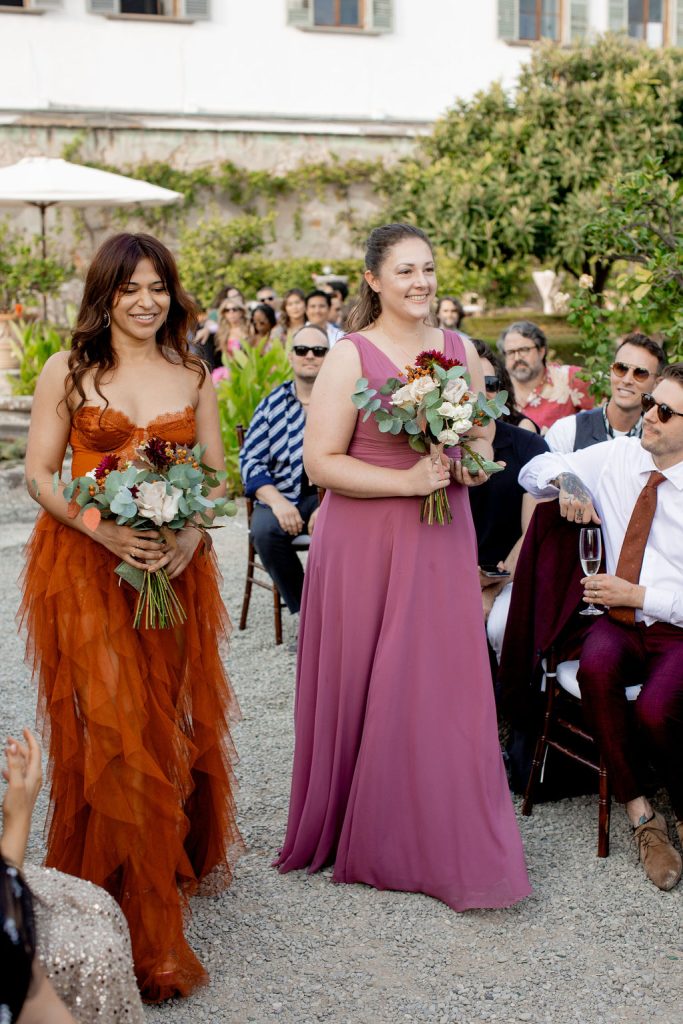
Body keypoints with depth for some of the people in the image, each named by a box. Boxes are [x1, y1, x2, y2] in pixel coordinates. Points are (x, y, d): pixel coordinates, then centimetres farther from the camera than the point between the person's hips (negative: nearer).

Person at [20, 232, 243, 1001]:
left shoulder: (192, 377, 9)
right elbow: (39, 473, -2)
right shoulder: (68, 371, 1)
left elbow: (214, 474, 10)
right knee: (109, 729, -6)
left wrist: (193, 533, -10)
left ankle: (173, 870, 30)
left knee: (165, 726, 9)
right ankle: (120, 915, 4)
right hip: (84, 567, -2)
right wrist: (106, 531, -17)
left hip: (173, 570, 3)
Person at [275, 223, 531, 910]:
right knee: (367, 689, 4)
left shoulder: (459, 350, 8)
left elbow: (483, 435, 20)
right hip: (366, 544, -4)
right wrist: (406, 480, -19)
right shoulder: (350, 356, -7)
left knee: (445, 683, 5)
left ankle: (452, 842, 20)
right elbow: (321, 462, -12)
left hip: (442, 541, 4)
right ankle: (366, 836, 22)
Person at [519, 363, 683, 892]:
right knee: (596, 666, -32)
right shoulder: (616, 457, 5)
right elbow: (534, 470, 17)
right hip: (621, 621, 4)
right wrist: (564, 480, -5)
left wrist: (638, 595, -16)